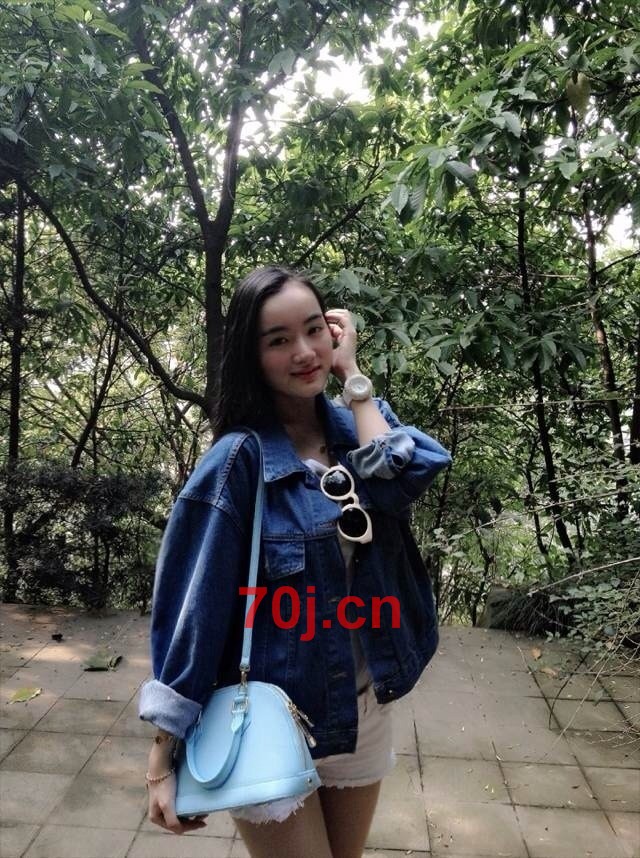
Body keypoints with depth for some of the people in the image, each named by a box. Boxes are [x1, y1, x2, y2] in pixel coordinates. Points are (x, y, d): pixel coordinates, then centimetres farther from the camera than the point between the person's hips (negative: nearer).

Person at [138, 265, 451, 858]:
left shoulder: (359, 428, -1)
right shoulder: (239, 460, -16)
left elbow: (403, 479, -23)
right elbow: (194, 607, -15)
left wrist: (352, 373, -16)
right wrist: (164, 755, -14)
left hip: (365, 713, 5)